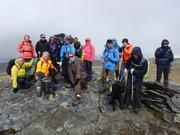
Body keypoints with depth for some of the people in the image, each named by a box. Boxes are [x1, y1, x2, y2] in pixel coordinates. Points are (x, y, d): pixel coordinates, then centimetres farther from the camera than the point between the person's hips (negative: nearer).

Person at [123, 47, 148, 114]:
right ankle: (126, 104, 24)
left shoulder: (144, 61, -18)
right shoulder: (131, 59, -9)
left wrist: (135, 71, -23)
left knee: (137, 92, 1)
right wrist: (126, 68, -7)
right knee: (128, 90, 9)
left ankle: (137, 107, 16)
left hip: (138, 79, -3)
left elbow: (144, 72, -18)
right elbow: (127, 63, 11)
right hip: (130, 77, 3)